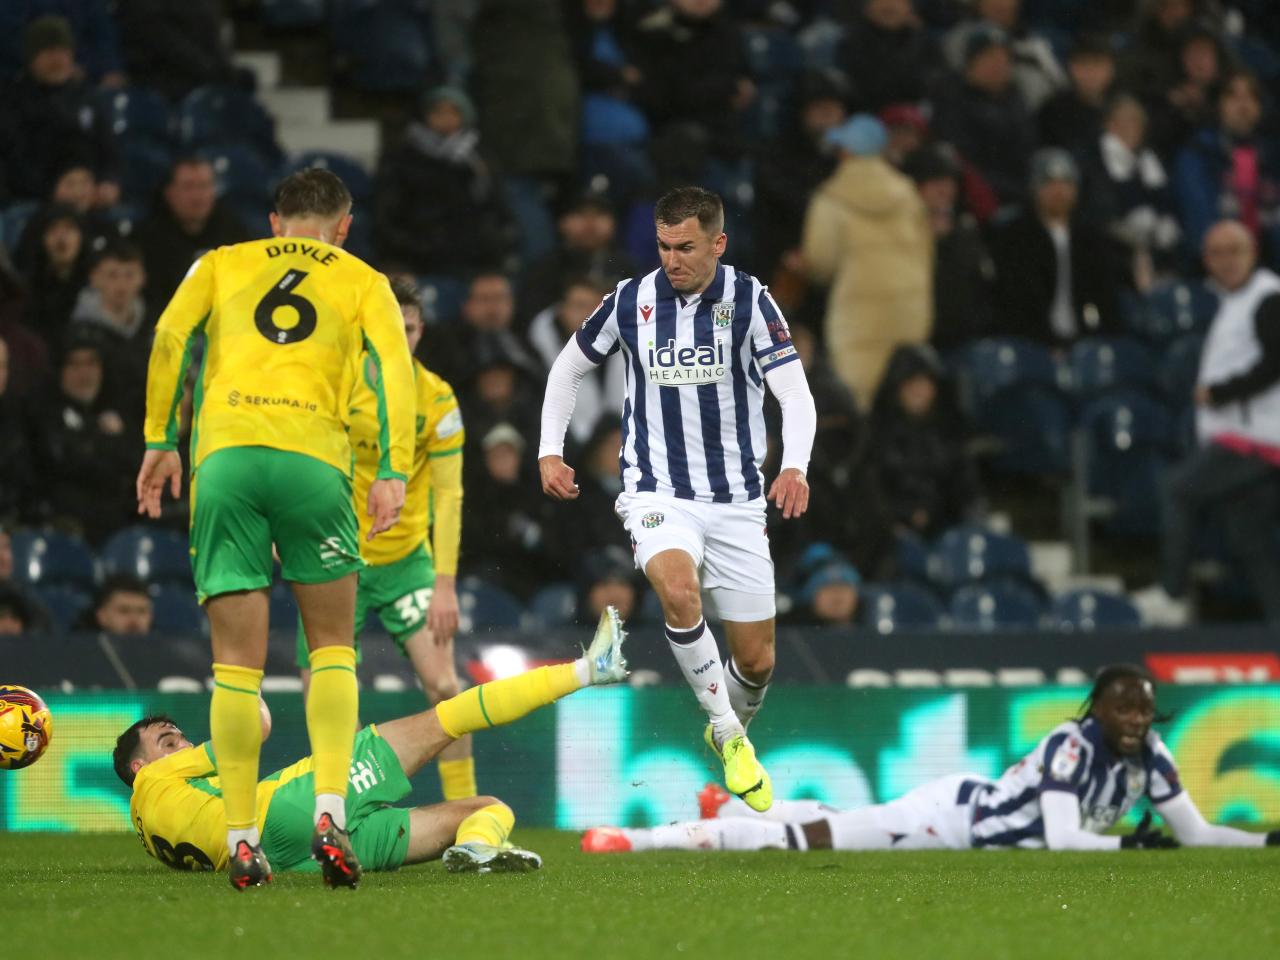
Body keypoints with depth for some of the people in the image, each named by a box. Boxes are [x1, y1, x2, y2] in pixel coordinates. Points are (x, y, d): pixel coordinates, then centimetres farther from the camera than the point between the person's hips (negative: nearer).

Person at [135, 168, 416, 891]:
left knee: (238, 661, 4)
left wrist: (162, 440, 7)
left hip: (223, 452, 1)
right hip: (313, 453, -1)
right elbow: (394, 365, 3)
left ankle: (242, 841, 0)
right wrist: (393, 472, -3)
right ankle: (331, 813, -3)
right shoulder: (364, 282, 20)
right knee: (333, 646, 13)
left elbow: (170, 337, 7)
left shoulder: (223, 264, 22)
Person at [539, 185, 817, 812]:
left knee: (756, 660, 4)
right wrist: (550, 450, 5)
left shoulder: (748, 301, -7)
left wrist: (794, 466, -34)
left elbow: (795, 393, -16)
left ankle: (731, 726, 39)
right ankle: (729, 738, -18)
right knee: (678, 590, -33)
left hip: (736, 500, 0)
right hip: (657, 494, 0)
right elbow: (569, 366, 16)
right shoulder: (631, 300, -1)